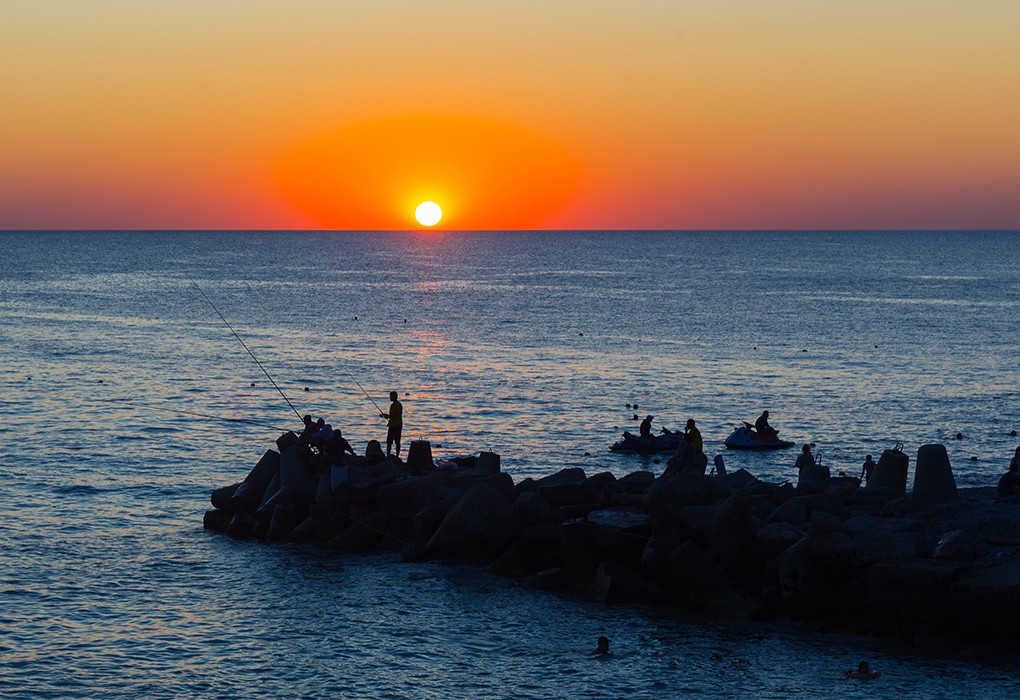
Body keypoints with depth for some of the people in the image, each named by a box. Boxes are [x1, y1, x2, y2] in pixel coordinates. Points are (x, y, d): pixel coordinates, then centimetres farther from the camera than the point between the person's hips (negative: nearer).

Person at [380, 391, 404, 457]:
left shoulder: (393, 405, -15)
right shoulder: (400, 404, 11)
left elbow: (391, 416, -20)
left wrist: (384, 415, -3)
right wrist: (387, 416, 18)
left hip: (393, 425, -8)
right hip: (399, 425, 8)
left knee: (389, 442, -4)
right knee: (397, 442, 9)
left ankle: (388, 456, -7)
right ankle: (397, 456, 9)